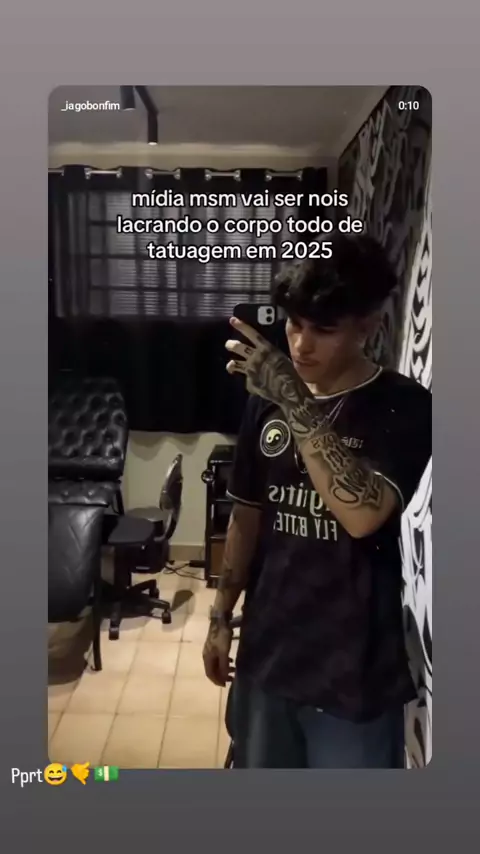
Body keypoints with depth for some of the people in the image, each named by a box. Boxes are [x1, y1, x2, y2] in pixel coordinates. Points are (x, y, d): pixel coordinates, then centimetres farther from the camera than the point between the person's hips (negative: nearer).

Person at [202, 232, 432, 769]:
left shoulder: (404, 408, -14)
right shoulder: (268, 399, 0)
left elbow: (363, 514, -30)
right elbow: (247, 515, 7)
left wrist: (296, 402, -32)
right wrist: (222, 615, 9)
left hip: (354, 664, -4)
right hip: (267, 648, 5)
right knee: (259, 764, 22)